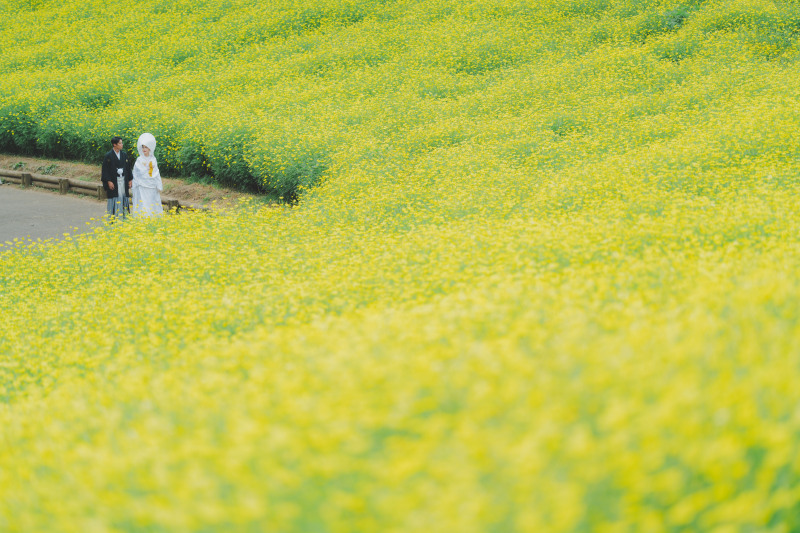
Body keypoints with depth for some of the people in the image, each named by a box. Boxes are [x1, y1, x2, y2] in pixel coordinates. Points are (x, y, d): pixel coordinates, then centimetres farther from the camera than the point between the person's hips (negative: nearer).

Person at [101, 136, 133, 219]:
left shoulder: (124, 155, 7)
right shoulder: (108, 156, -8)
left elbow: (128, 168, 13)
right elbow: (105, 169, -7)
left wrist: (129, 180, 9)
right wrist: (108, 181, -14)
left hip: (123, 180, 5)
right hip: (114, 182, -5)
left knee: (123, 197, 6)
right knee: (115, 199, -2)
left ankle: (123, 216, 14)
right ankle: (113, 218, 5)